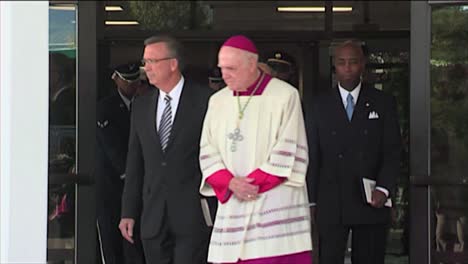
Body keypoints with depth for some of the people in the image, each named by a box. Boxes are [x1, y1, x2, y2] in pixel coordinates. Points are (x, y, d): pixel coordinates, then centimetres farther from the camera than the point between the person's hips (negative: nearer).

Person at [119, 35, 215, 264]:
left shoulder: (206, 100, -4)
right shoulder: (141, 106, 12)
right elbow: (135, 162, 14)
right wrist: (128, 212, 10)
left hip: (193, 216, -5)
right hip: (153, 217, 5)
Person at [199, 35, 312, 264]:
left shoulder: (285, 96, -2)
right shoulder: (217, 101, 14)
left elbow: (289, 154, -6)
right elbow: (207, 153, 10)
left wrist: (253, 183, -10)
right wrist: (230, 183, -8)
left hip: (276, 208, -4)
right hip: (231, 211, 4)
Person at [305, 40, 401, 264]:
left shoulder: (383, 103, 8)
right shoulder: (318, 106, 9)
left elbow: (392, 151, 3)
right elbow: (311, 156, 8)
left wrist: (384, 189, -12)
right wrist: (310, 201, 2)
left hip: (371, 203, 0)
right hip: (330, 205, 0)